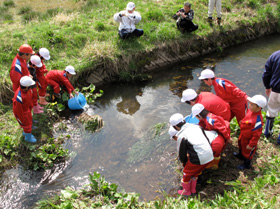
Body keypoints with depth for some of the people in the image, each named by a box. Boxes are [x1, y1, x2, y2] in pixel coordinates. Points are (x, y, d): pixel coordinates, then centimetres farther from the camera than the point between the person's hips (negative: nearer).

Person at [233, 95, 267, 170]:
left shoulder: (257, 121, -42)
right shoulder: (250, 111, -18)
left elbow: (256, 135, -32)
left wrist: (251, 145, -23)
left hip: (248, 139, -8)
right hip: (243, 135, 8)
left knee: (247, 151, 18)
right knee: (241, 144, 35)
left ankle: (247, 164, 45)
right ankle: (241, 155, 65)